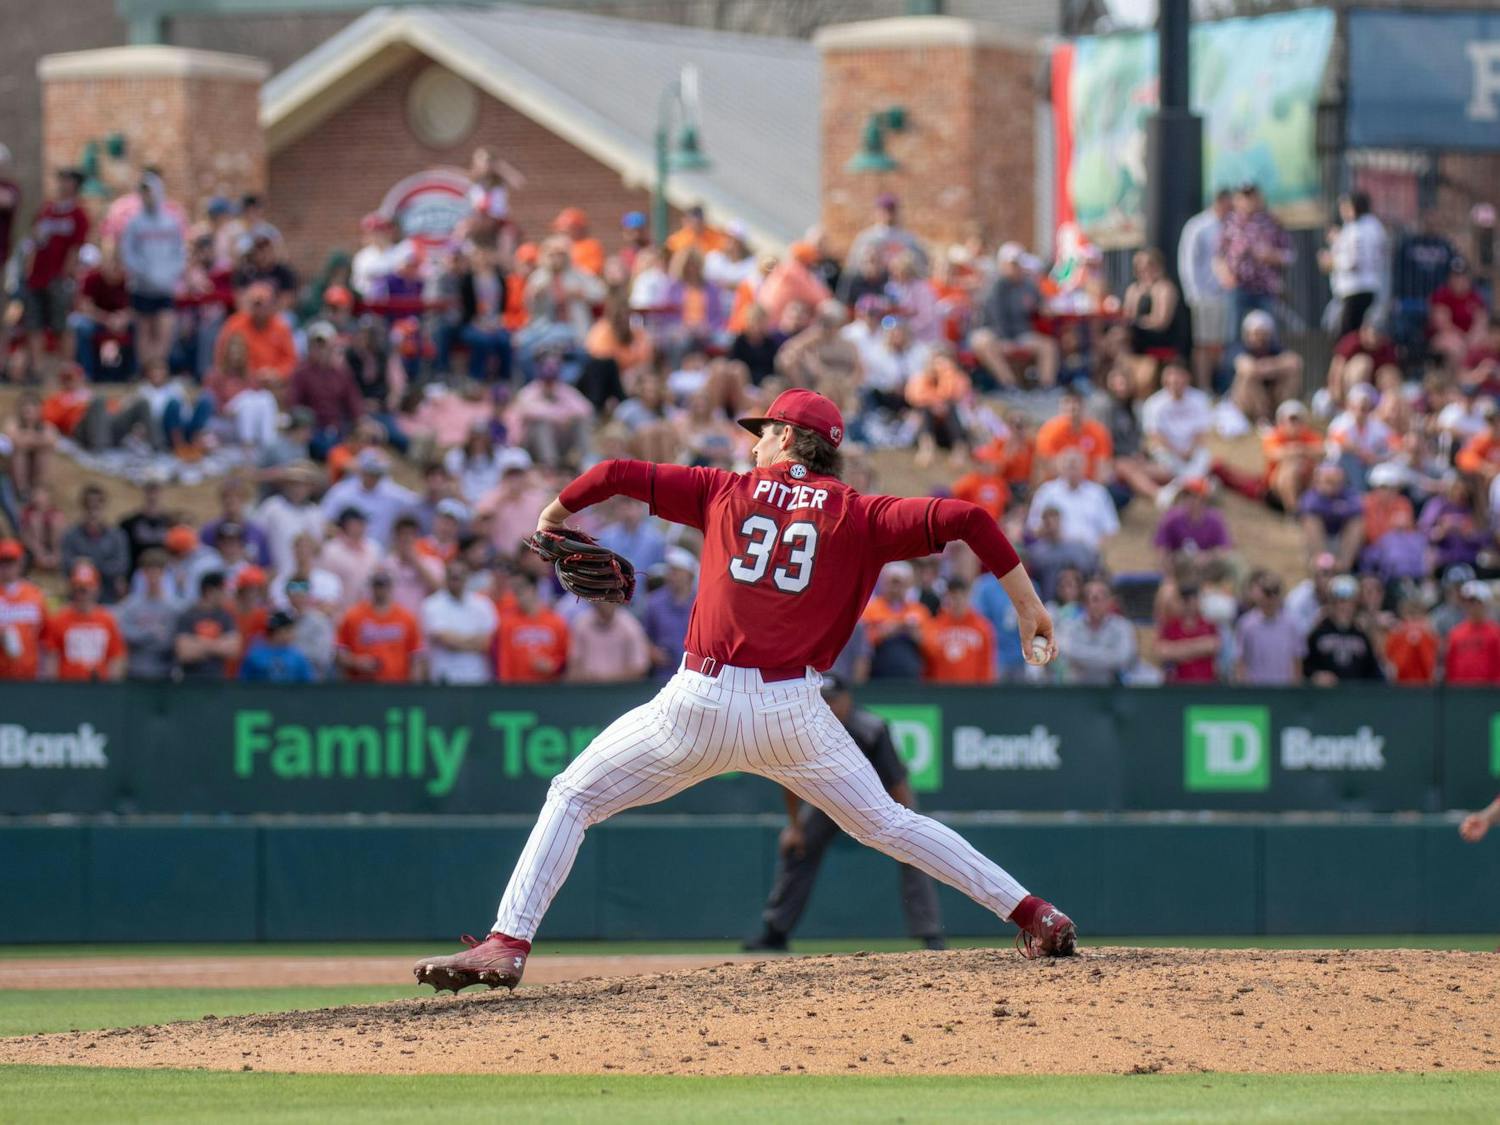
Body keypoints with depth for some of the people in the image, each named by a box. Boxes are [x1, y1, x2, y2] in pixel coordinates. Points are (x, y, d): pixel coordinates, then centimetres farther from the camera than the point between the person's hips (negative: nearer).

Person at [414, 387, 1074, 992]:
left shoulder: (726, 493, 10)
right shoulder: (856, 517, 7)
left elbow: (616, 475, 10)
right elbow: (963, 518, -4)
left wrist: (556, 513, 29)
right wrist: (1027, 603, 2)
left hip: (703, 705, -2)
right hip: (794, 712, 2)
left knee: (572, 798, 12)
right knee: (885, 823, 17)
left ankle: (508, 945, -1)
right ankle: (1031, 913, 13)